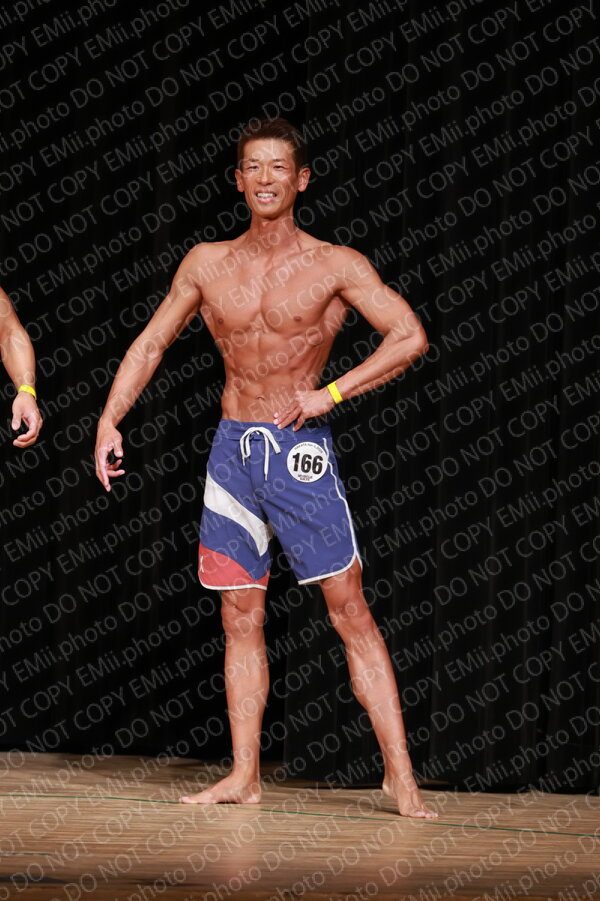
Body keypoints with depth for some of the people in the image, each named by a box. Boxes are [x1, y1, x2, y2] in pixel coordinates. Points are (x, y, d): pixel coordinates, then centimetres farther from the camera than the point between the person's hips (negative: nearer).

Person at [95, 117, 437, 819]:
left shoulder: (334, 266, -3)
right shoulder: (207, 264, 8)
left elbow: (410, 337, -9)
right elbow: (150, 344, 17)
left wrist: (331, 393, -16)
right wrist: (110, 420, 6)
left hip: (301, 449, -4)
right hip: (233, 447, 4)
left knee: (350, 612, -7)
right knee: (240, 617, 5)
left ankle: (399, 773, -7)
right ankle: (244, 776, 9)